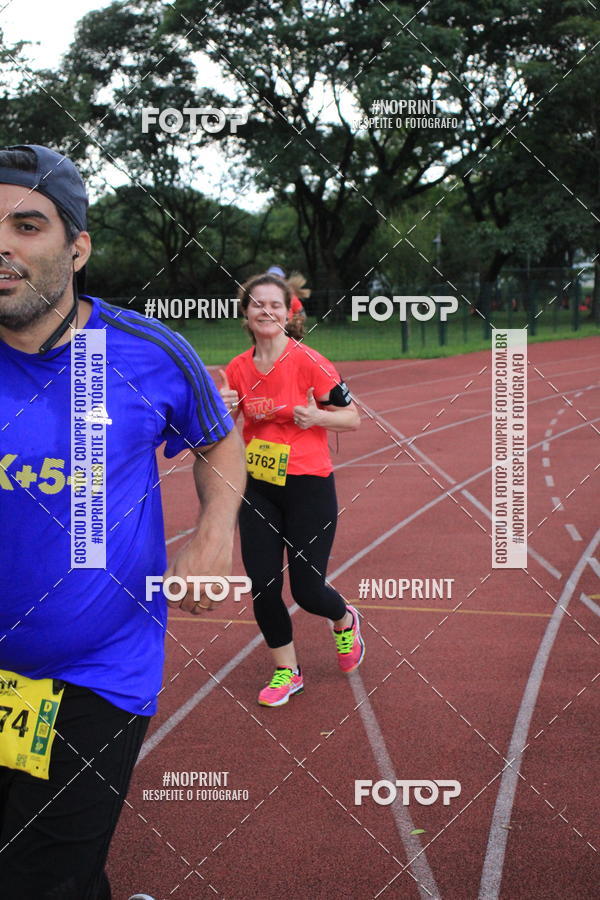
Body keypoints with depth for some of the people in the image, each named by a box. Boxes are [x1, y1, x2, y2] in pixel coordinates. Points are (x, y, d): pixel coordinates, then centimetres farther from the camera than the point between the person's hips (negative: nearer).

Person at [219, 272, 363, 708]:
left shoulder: (309, 362, -12)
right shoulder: (238, 369, 2)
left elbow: (352, 417, -6)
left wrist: (317, 417, -25)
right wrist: (222, 410, -9)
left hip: (309, 488, -4)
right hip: (258, 489, 4)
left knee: (307, 590, -1)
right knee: (262, 586, 1)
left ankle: (345, 621, 36)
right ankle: (287, 672, 22)